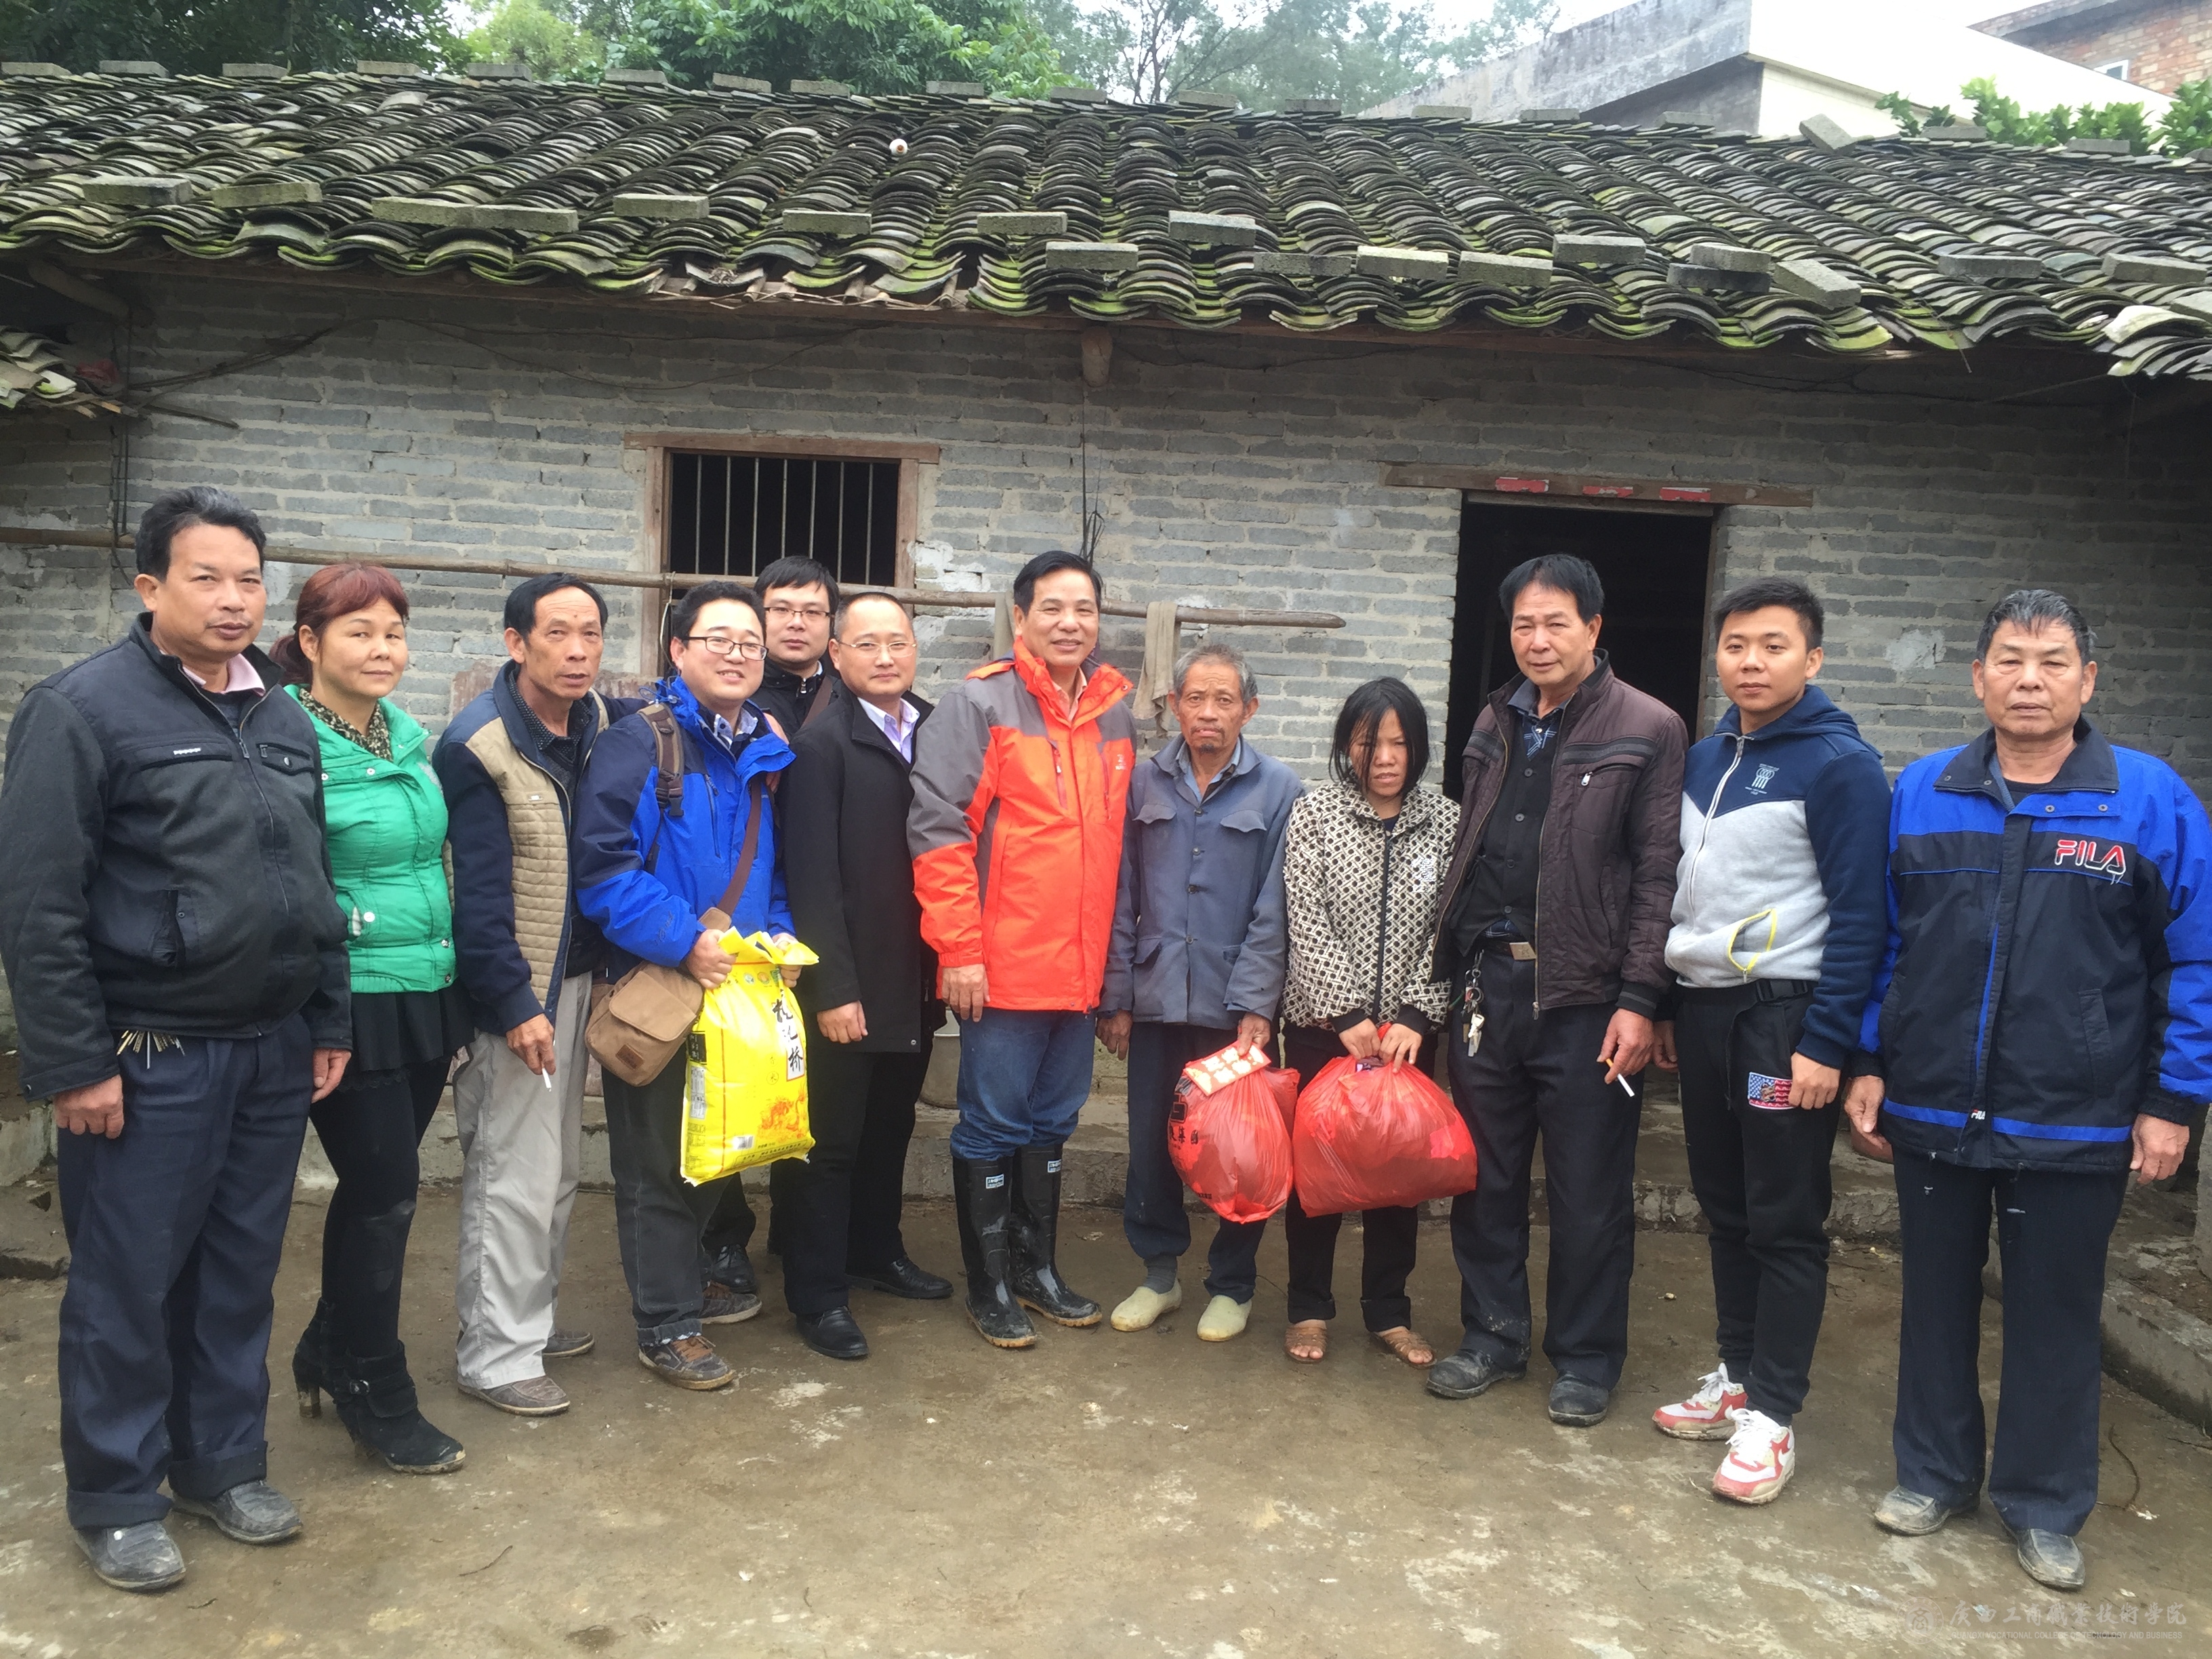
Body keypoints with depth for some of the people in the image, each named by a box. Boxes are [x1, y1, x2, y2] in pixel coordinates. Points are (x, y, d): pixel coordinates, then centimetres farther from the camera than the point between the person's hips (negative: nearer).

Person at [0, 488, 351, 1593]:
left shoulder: (285, 720, 11)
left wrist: (327, 1024, 13)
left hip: (272, 1051, 6)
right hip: (149, 1058, -6)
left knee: (240, 1276, 15)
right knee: (128, 1284, 6)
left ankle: (223, 1465, 31)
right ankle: (115, 1501, 23)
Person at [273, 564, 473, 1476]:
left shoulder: (411, 737, 9)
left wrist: (457, 992, 18)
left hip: (427, 997, 7)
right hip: (351, 1006, -7)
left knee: (377, 1189, 16)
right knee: (385, 1192, 1)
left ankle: (329, 1352, 37)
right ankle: (377, 1397, 20)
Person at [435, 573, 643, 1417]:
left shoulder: (599, 719, 3)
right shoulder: (478, 745, -16)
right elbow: (478, 894, -17)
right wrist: (515, 1005, -19)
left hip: (577, 974, 8)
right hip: (515, 987, -7)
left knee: (557, 1166, 17)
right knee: (516, 1176, -2)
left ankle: (531, 1319, 31)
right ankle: (494, 1355, 11)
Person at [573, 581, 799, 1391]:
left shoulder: (766, 752, 9)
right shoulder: (639, 740, -13)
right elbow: (603, 866, -20)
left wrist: (779, 934, 1)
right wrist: (684, 941, -24)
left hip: (739, 989, 7)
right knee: (658, 1160, 4)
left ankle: (686, 1277, 41)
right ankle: (665, 1325, 18)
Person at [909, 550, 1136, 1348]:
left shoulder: (1116, 715, 10)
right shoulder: (979, 704, -8)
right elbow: (937, 830, -12)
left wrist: (1112, 949, 13)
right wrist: (960, 950, -15)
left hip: (1079, 967, 6)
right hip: (1000, 966, -5)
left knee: (1051, 1123, 17)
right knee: (994, 1124, 5)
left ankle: (1036, 1266, 33)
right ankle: (988, 1285, 21)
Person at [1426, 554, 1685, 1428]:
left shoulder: (1648, 730, -5)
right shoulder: (1496, 723, 12)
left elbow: (1657, 875, -9)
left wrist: (1637, 999, -14)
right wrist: (1453, 964, 10)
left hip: (1586, 992, -5)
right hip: (1488, 978, 5)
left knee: (1589, 1190, 6)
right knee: (1485, 1174, 13)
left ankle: (1586, 1358, 22)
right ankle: (1492, 1336, 28)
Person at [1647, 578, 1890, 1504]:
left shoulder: (1840, 765, -10)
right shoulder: (1704, 761, 11)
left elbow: (1861, 914, -13)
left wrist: (1826, 1044, -17)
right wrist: (1665, 1007, 13)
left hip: (1785, 1018, -7)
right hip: (1702, 1012, 7)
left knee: (1785, 1224, 1)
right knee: (1725, 1210, 15)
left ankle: (1771, 1414, 10)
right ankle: (1737, 1376, 28)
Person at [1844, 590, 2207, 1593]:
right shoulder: (1920, 794, 2)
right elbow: (1879, 939, 8)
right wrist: (1867, 1065, 4)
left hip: (2075, 1126, -2)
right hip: (1929, 1112, 2)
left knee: (2055, 1314, 11)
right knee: (1936, 1296, 16)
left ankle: (2044, 1506, 29)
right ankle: (1933, 1472, 34)